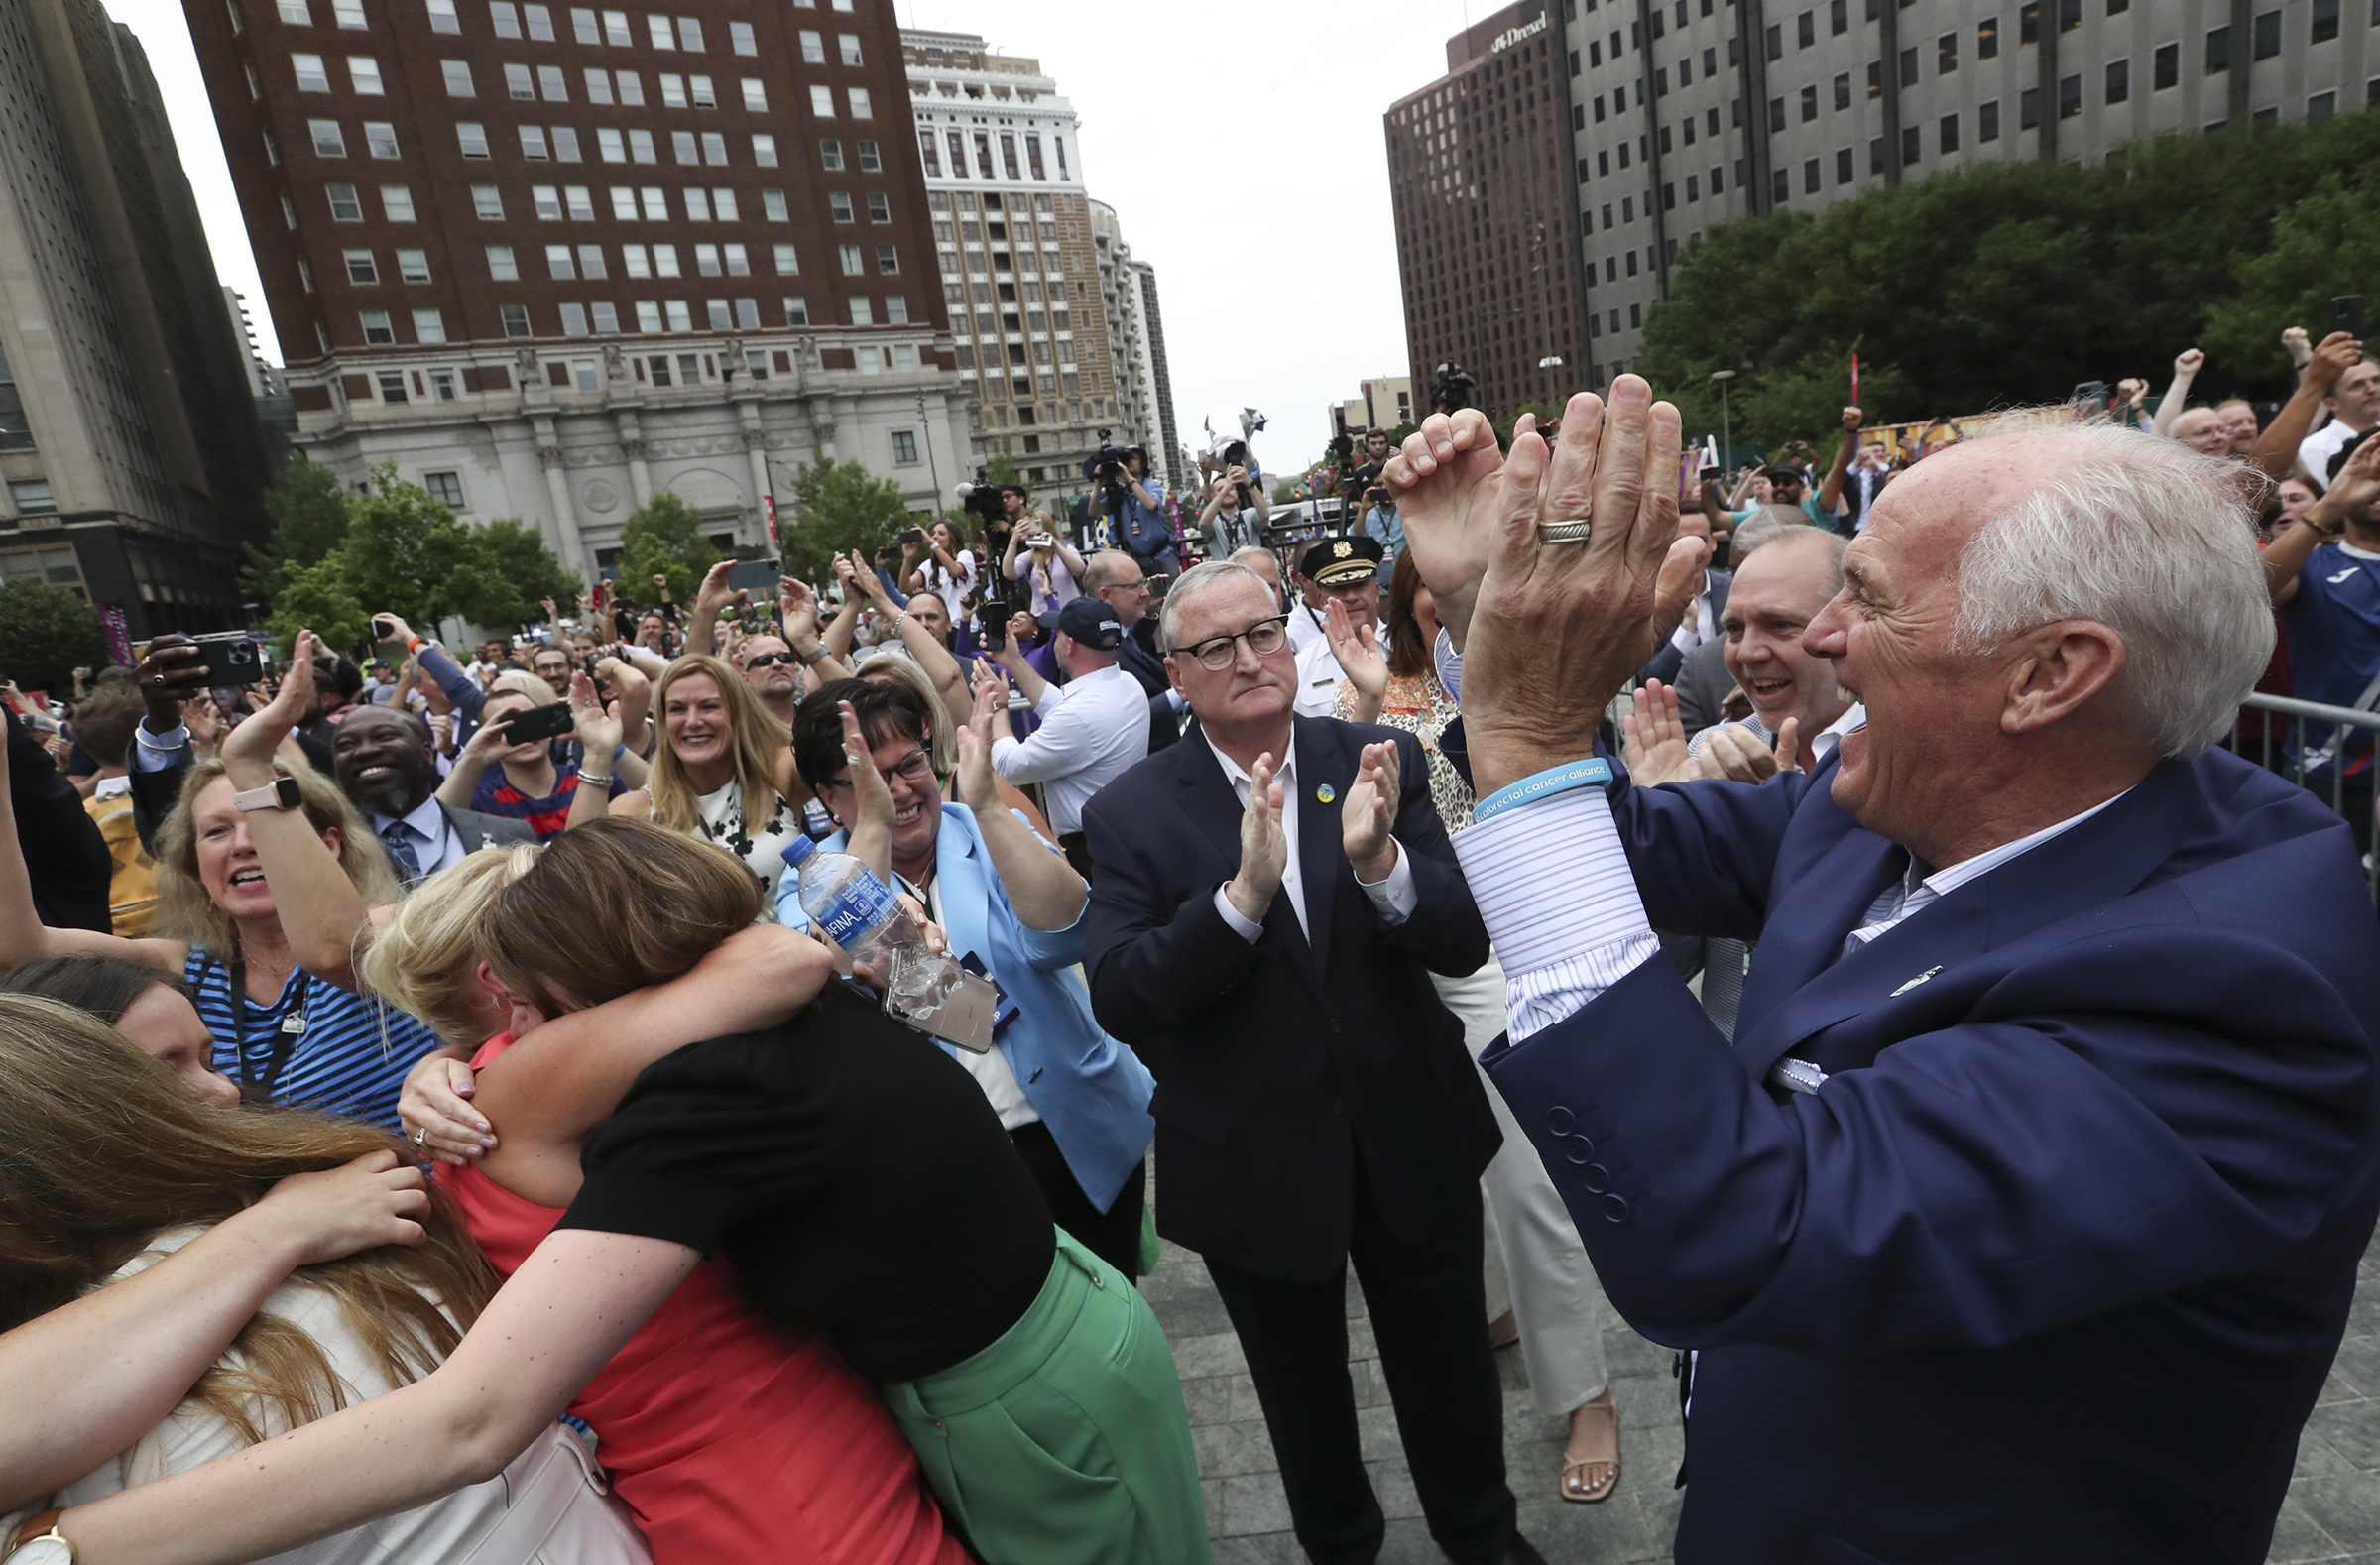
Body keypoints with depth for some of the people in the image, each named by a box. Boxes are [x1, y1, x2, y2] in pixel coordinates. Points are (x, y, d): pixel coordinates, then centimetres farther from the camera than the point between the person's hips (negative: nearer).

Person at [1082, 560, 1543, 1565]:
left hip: (1411, 1140, 1)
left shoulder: (1380, 761, -10)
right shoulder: (1131, 816, -13)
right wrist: (1242, 893, -35)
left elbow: (1464, 944, -14)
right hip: (1253, 1167, 0)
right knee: (1301, 1396, 25)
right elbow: (1118, 1002, -21)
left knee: (1449, 1368, 25)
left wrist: (1380, 861, -35)